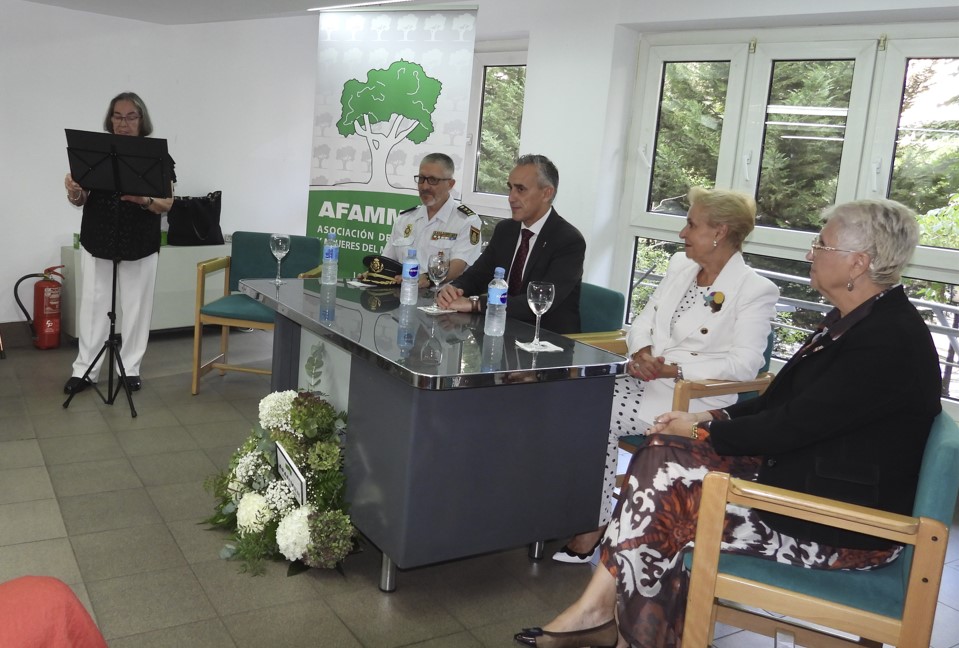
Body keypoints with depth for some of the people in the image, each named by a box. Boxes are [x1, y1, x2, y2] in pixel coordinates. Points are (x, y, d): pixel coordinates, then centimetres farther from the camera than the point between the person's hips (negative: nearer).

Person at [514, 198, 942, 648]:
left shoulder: (890, 340, -22)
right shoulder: (848, 321, 9)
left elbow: (790, 425, -22)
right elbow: (781, 400, 13)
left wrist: (701, 431, -10)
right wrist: (714, 419, -1)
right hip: (798, 471, 9)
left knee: (665, 507, -17)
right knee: (662, 456, -9)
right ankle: (597, 608, -6)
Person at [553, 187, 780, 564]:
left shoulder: (756, 291, -7)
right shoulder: (680, 266, 16)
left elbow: (744, 363, -15)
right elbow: (645, 320, 15)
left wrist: (674, 368, -22)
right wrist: (641, 352, -8)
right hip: (646, 379, 7)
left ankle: (595, 523, -10)